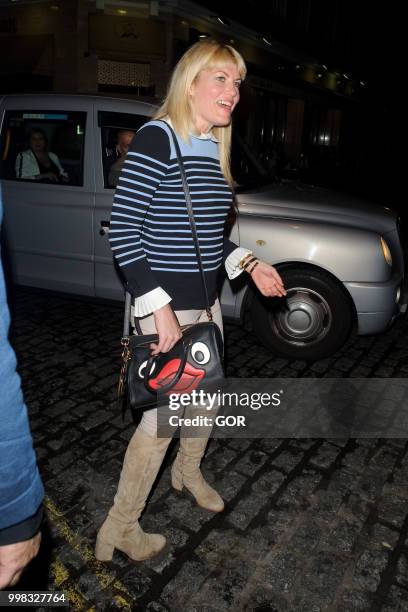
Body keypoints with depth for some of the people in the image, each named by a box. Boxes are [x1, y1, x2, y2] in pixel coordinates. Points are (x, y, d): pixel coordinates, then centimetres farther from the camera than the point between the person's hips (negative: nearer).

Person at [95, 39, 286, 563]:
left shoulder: (214, 149, 10)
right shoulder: (156, 139, -15)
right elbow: (121, 231, -20)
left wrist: (249, 265, 5)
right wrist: (161, 310, -24)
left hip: (206, 299, 8)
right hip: (166, 305, -8)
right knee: (163, 416, 1)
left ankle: (188, 473, 48)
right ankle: (119, 528, 23)